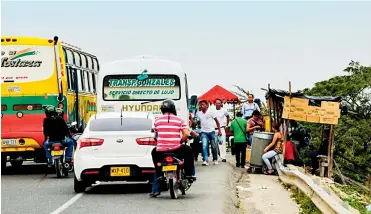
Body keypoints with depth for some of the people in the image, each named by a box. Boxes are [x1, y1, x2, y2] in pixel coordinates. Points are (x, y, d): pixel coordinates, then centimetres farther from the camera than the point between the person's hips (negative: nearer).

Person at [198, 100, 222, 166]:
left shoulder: (211, 112, -3)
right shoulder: (199, 114, 6)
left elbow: (217, 121, 0)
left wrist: (219, 130, -3)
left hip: (211, 131, -1)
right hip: (204, 132, 1)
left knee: (213, 146, 7)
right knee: (204, 146, -15)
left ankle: (215, 159, 24)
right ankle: (205, 160, -20)